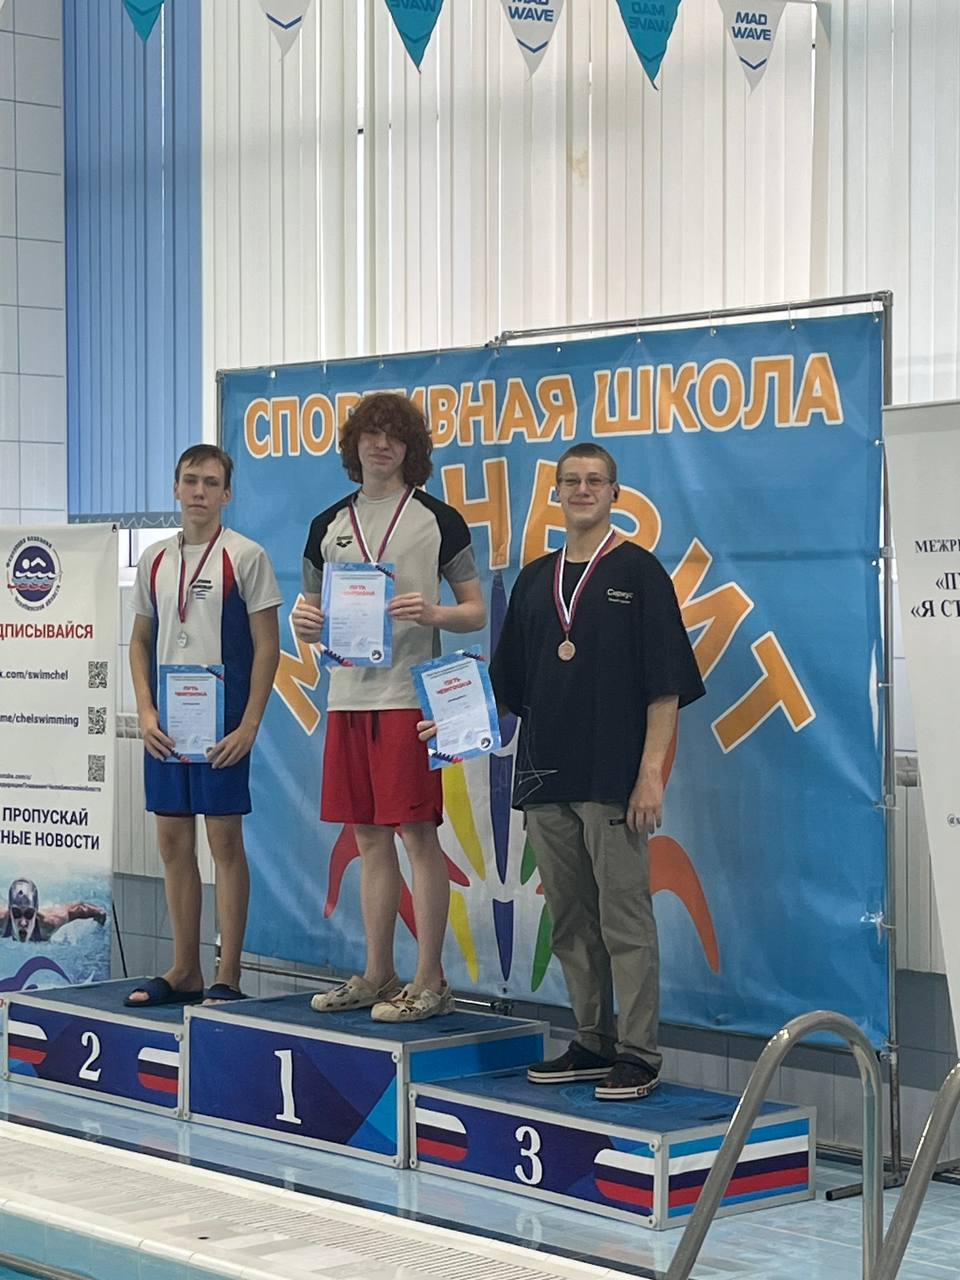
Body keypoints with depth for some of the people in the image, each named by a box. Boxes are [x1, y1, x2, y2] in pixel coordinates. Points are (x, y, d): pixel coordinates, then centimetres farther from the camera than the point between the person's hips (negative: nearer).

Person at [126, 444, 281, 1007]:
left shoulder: (245, 556, -4)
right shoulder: (155, 559, 12)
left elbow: (267, 646, -6)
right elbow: (141, 641, 16)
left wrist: (249, 725, -13)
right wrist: (146, 712, 2)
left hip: (222, 724, -5)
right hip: (164, 723, 5)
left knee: (225, 840, -3)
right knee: (174, 841, 8)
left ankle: (228, 976, 3)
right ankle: (184, 971, 16)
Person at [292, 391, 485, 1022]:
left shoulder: (439, 519, 2)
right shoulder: (329, 525, 14)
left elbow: (477, 611, 3)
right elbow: (313, 612, 20)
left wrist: (433, 613, -17)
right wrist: (306, 622, -4)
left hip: (410, 695, -5)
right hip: (348, 696, 5)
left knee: (418, 832, -5)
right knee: (370, 836, 10)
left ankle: (430, 982, 0)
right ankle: (378, 976, 18)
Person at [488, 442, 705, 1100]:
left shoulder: (638, 572, -2)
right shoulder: (536, 580, 15)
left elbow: (666, 687, -6)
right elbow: (508, 685, 20)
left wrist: (651, 774, -13)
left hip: (613, 782, -6)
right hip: (546, 775, 6)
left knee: (625, 921, -5)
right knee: (571, 923, 11)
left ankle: (638, 1054, 0)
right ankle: (593, 1043, 21)